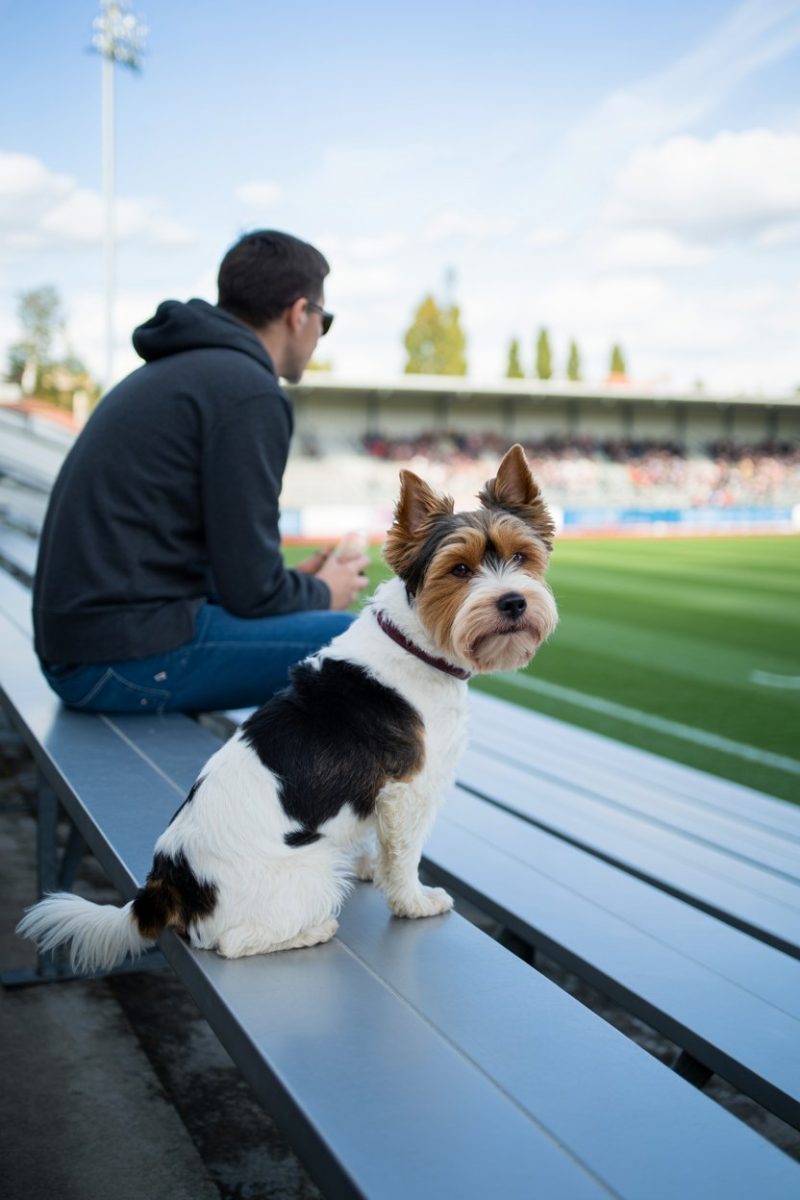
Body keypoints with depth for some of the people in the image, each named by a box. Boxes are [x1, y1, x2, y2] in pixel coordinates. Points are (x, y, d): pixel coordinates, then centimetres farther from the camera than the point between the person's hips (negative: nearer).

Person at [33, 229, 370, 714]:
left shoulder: (173, 371, 16)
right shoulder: (249, 392, -13)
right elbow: (249, 591, -15)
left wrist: (296, 581, 19)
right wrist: (322, 594, 6)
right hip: (136, 656, -10)